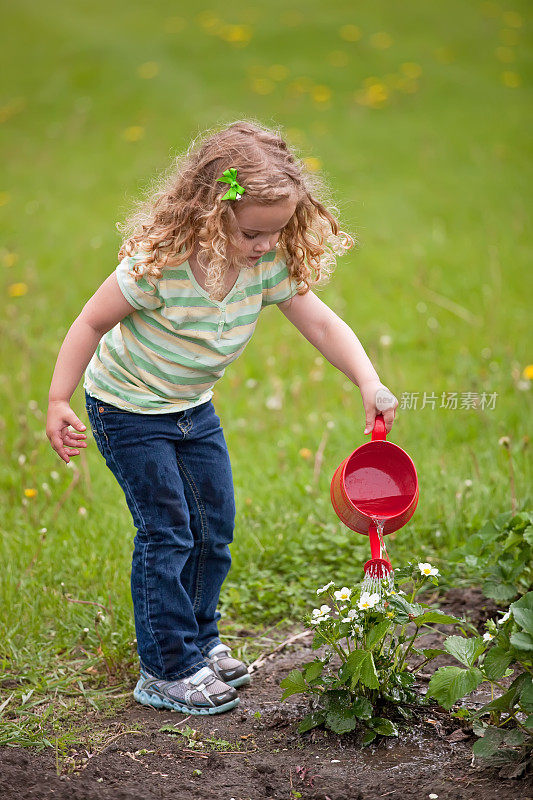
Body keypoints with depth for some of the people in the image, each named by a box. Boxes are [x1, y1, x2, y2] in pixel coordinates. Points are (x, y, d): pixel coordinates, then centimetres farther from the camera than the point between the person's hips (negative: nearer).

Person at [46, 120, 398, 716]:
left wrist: (369, 383, -25)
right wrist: (59, 403, -19)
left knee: (214, 526, 11)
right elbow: (93, 324, -21)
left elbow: (321, 324, -11)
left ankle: (198, 643, 30)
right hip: (129, 408, -7)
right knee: (167, 533, -6)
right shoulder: (158, 263, -31)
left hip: (193, 407, 7)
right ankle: (167, 671, 6)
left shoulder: (270, 264, -15)